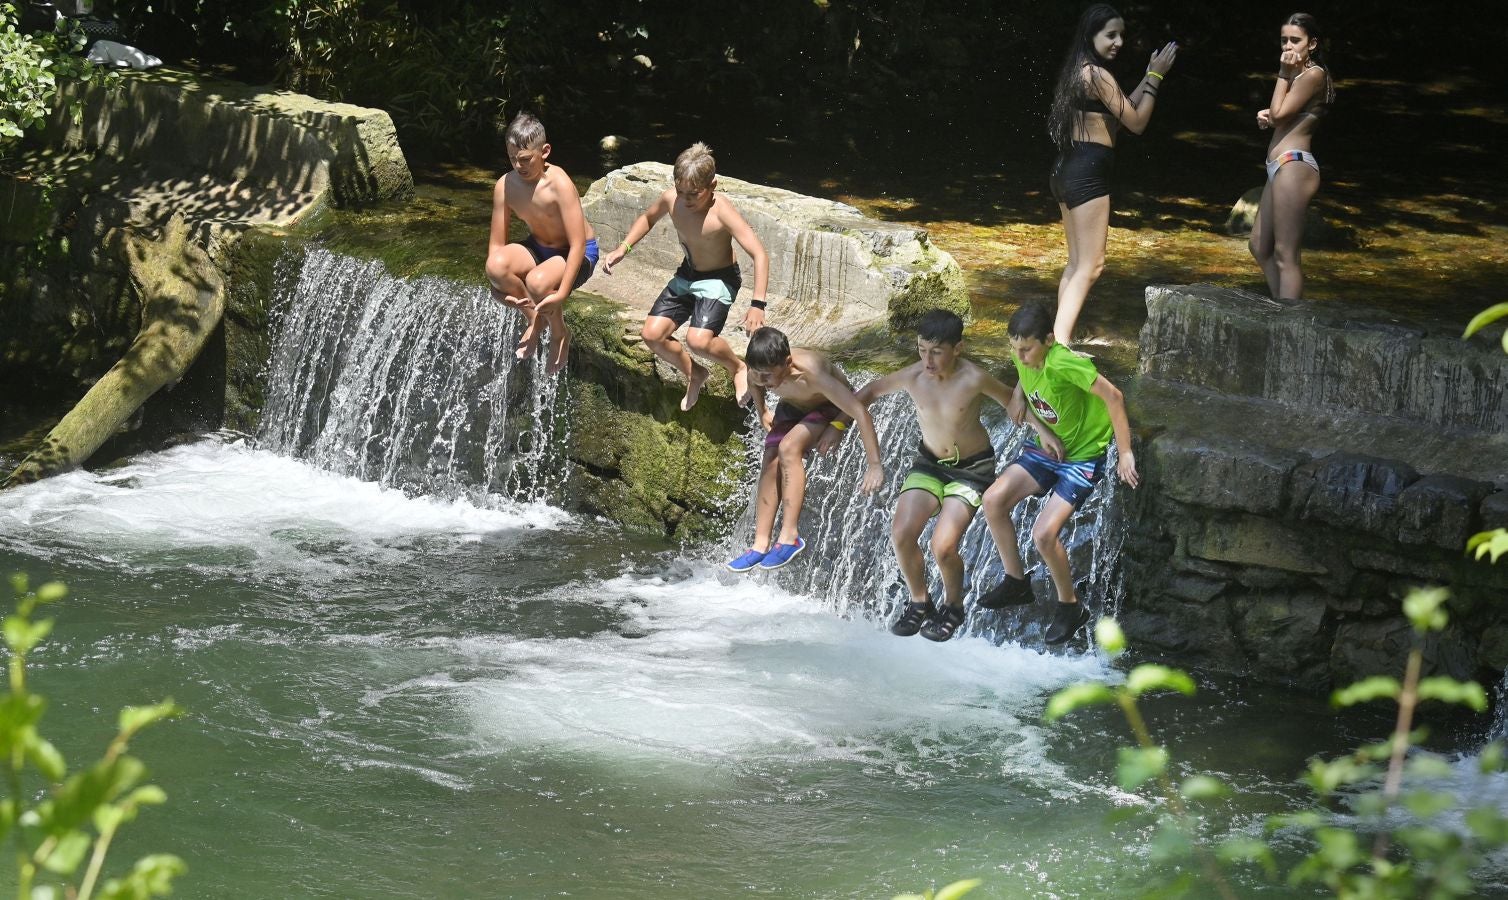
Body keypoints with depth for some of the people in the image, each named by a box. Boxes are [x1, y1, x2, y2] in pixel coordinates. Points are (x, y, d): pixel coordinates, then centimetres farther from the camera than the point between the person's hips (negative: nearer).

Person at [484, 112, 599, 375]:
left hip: (579, 254, -5)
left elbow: (578, 244, -29)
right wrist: (501, 289, -22)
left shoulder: (559, 184, -29)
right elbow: (496, 245, -7)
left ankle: (560, 334, -2)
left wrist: (561, 295, -36)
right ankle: (535, 318, 2)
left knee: (538, 282, -37)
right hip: (538, 247, 5)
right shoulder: (506, 186, -14)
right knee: (496, 266, -27)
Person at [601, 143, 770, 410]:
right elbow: (647, 218, 12)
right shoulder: (671, 200, -13)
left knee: (699, 340, -27)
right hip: (687, 275, 6)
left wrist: (757, 304, -40)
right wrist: (623, 248, -1)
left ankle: (738, 368, 6)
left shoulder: (722, 212, -29)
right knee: (652, 334, -7)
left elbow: (759, 254, -32)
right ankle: (694, 375, 19)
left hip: (719, 279, -6)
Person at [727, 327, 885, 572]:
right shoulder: (759, 370, -27)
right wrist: (762, 412, 3)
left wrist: (875, 464, -48)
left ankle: (790, 535, -25)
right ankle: (761, 545, -6)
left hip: (831, 407, -6)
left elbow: (860, 412, -45)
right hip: (793, 407, 6)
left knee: (789, 447, -28)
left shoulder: (812, 375, -43)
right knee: (770, 465, -11)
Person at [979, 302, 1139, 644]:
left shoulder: (1064, 363, -31)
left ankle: (1070, 607, 5)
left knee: (1044, 533, -18)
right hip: (1048, 447, 8)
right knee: (994, 499, -7)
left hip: (1083, 456, -8)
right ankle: (1016, 581, 12)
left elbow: (1113, 397, -29)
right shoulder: (1022, 358, -8)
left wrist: (1125, 453, -26)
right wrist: (1041, 430, -4)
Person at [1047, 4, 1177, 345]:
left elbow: (1118, 116, 20)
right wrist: (1156, 77, -4)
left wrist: (1149, 76, 17)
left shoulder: (1078, 73, 15)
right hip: (1088, 174, -10)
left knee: (1076, 263, 15)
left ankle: (1061, 340, 16)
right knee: (1091, 265, -9)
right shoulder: (1098, 75, -15)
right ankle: (1061, 342, -19)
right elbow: (1136, 122, -10)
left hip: (1068, 172, 10)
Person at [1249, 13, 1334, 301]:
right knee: (1260, 247, 18)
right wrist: (1266, 115, 5)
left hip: (1293, 166, -11)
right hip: (1280, 168, 11)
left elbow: (1279, 114, -15)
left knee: (1285, 254, -10)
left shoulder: (1313, 74, -13)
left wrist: (1283, 73, -10)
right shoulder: (1299, 74, 18)